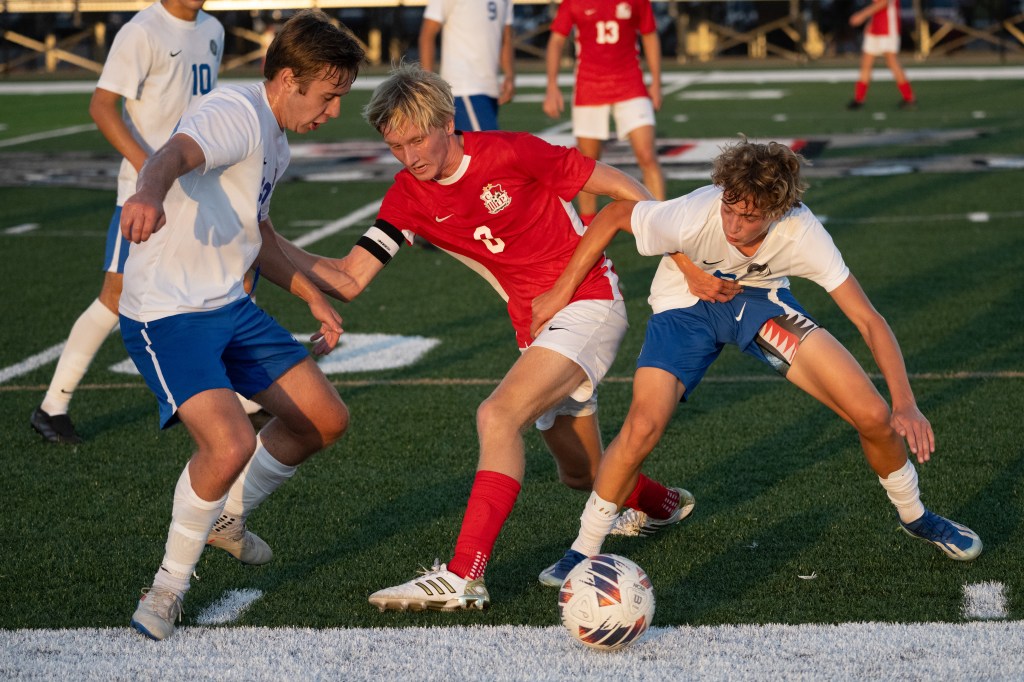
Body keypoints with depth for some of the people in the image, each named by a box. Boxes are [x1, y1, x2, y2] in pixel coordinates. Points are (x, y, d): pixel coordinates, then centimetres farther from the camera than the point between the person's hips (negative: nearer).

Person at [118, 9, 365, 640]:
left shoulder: (275, 142, 13)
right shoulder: (237, 114, -19)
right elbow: (177, 153, -42)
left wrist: (314, 297, 28)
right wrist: (151, 192, -65)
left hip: (231, 306, 10)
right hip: (166, 314, -10)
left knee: (326, 420, 9)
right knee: (230, 444, -27)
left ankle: (227, 518, 32)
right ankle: (171, 584, -4)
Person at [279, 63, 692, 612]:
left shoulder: (509, 153, -17)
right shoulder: (409, 198, -3)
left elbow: (620, 187, -7)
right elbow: (346, 280, -8)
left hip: (588, 304, -7)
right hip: (535, 329, 7)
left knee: (498, 415, -26)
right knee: (581, 474, 17)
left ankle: (464, 577, -29)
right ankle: (663, 504, 50)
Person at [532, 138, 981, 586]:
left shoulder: (802, 234, -32)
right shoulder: (693, 216, -36)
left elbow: (868, 320, -27)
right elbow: (613, 215, -17)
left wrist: (905, 405, -37)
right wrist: (561, 293, -15)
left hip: (760, 299, 1)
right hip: (686, 307, -1)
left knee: (873, 416, -10)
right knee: (642, 428, -25)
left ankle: (914, 516, 20)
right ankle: (583, 551, -3)